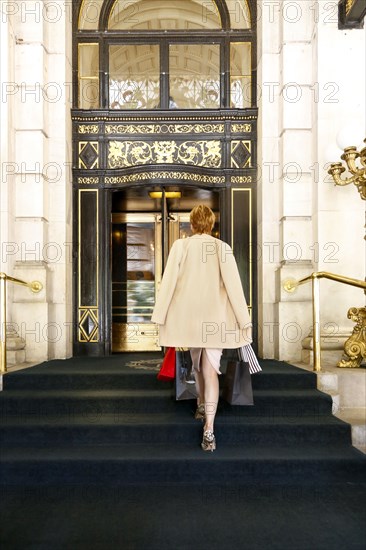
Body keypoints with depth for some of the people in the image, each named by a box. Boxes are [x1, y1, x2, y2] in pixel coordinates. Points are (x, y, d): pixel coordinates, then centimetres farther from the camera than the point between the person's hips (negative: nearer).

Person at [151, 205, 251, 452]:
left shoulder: (180, 246, -4)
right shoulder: (222, 248, -5)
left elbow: (168, 282, -6)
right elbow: (233, 285, -7)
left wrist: (159, 316, 0)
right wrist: (245, 321, -2)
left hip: (188, 316, 1)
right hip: (215, 317, -1)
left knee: (197, 363, 23)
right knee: (211, 369, 0)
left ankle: (201, 406, 42)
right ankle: (209, 429, -7)